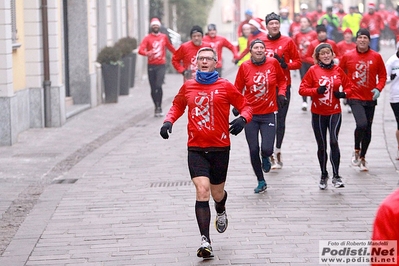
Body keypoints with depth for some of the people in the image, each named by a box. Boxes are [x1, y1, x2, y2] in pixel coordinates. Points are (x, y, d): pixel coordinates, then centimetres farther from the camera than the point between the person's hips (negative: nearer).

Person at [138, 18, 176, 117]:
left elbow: (170, 47, 23)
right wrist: (147, 53, -35)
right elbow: (140, 50, -13)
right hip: (151, 66, 1)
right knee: (153, 88, 5)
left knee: (158, 86, -17)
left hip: (161, 65, -1)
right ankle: (157, 108, 19)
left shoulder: (164, 37, 7)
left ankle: (159, 107, -12)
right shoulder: (147, 38, 0)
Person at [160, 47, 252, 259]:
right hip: (196, 149, 0)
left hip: (220, 148, 0)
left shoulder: (225, 87, -1)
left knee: (217, 193, 15)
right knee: (202, 191, -16)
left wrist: (243, 118, -17)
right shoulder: (188, 86, 5)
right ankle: (205, 241, -16)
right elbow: (177, 105, 22)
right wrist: (169, 121, 5)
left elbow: (245, 106, 4)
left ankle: (221, 212, 54)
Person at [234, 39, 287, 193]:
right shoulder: (244, 67, -5)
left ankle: (265, 158, 25)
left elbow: (281, 80, 13)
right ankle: (261, 182, 22)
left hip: (268, 114, 0)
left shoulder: (273, 63, -4)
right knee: (253, 150, 3)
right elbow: (238, 88, 4)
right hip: (250, 115, 1)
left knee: (267, 149, -14)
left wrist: (281, 93, -4)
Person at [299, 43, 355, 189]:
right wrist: (316, 90, -21)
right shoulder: (313, 70, -4)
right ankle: (324, 175, 26)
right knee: (322, 146, 9)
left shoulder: (338, 70, 2)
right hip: (318, 114, 0)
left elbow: (349, 85, 13)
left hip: (334, 113, 0)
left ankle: (336, 176, -13)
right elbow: (302, 89, -5)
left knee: (334, 142, -17)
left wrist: (344, 94, -8)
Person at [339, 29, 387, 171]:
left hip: (370, 98, 3)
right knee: (362, 124, -23)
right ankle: (356, 151, 3)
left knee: (368, 129, 10)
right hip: (355, 98, -3)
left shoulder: (376, 57, -1)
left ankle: (362, 157, 28)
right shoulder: (347, 56, -3)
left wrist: (378, 88, -10)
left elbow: (382, 75, 6)